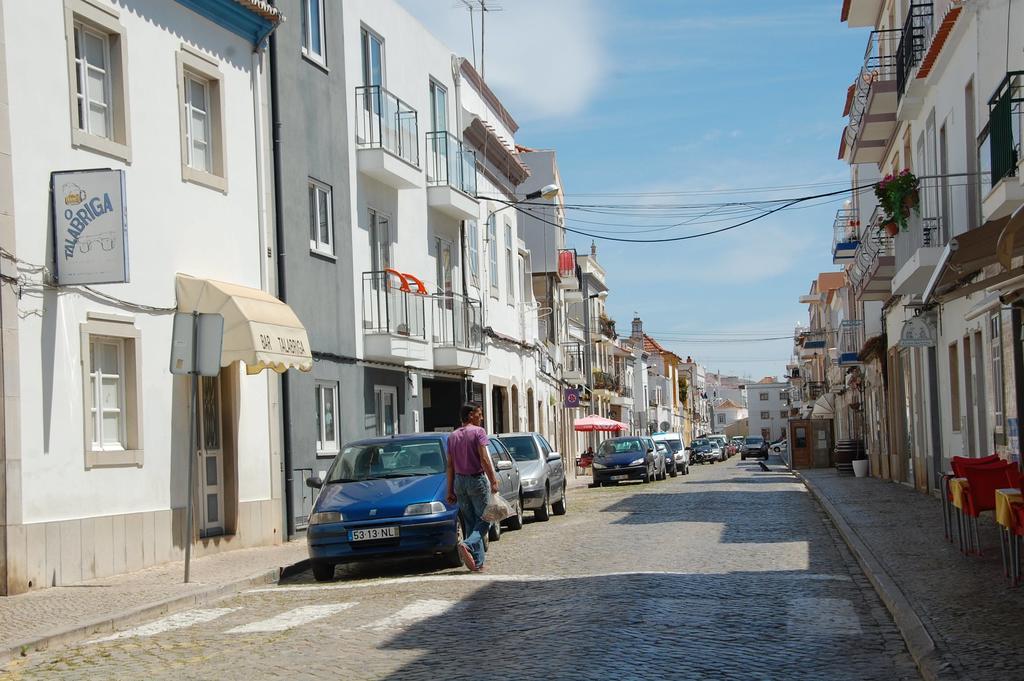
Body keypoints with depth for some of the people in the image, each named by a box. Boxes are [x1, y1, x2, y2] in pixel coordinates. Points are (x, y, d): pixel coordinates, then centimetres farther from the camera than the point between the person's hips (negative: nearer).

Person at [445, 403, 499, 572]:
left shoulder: (452, 436, 11)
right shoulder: (478, 432, -7)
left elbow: (450, 465, 9)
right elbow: (484, 459, -15)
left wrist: (450, 490, 11)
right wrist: (493, 481, -14)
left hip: (459, 481, 6)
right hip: (477, 479, -6)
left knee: (470, 522, 10)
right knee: (484, 519, 0)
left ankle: (478, 562, 7)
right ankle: (468, 545, -25)